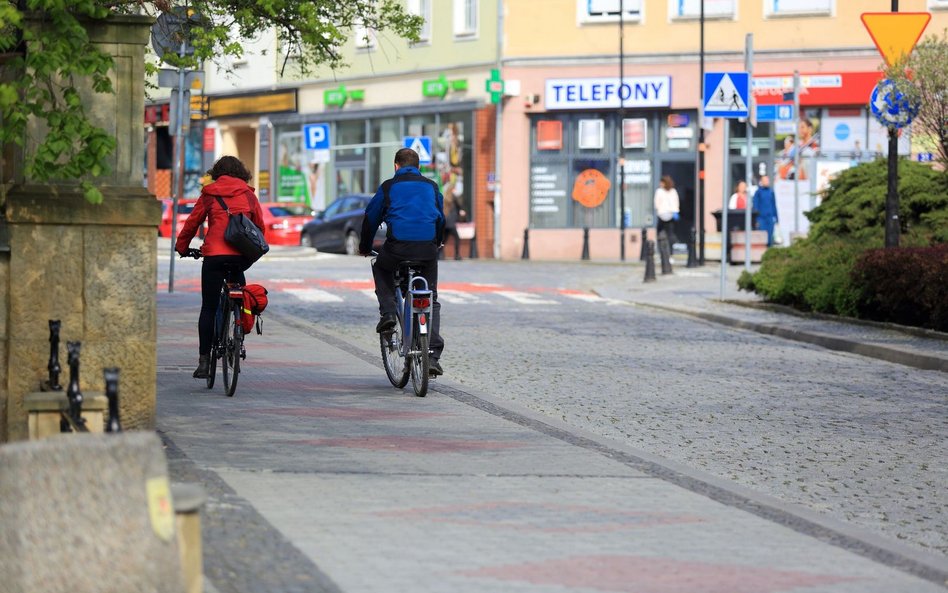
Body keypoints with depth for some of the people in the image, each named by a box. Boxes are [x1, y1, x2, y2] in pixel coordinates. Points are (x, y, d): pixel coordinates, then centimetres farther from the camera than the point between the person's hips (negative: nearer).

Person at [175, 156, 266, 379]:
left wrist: (181, 247, 26)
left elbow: (192, 222, 12)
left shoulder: (209, 194, 8)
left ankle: (204, 360, -4)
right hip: (242, 255, 1)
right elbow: (260, 225, 16)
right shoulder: (248, 194, 12)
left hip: (214, 255, -1)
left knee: (209, 308, 2)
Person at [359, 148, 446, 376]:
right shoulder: (431, 186, 19)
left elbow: (371, 217, 17)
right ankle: (433, 355, 2)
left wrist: (364, 247, 32)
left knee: (381, 268, 32)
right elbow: (441, 218, 31)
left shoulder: (389, 186, 11)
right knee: (431, 301, 13)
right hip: (428, 249, 2)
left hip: (398, 246, -2)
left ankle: (388, 313, 12)